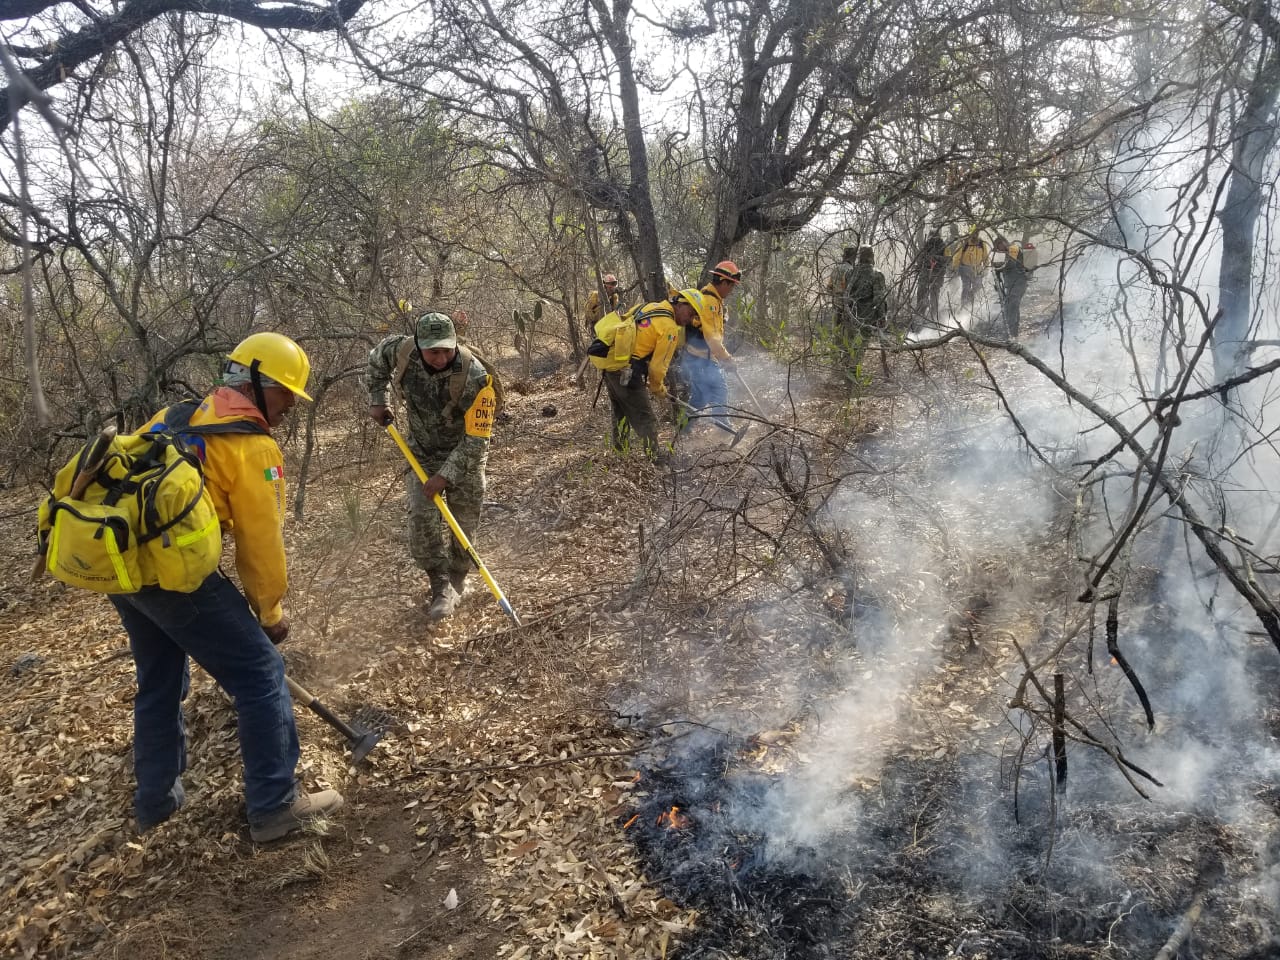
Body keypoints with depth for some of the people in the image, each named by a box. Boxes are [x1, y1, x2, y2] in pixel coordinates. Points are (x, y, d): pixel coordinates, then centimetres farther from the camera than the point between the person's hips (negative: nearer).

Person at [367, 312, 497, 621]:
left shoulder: (475, 377, -33)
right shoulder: (401, 351, -21)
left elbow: (476, 439, -29)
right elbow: (376, 359, 6)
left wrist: (446, 475, -29)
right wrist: (377, 400, 1)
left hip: (465, 455, -2)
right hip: (423, 453, 3)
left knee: (463, 524, 5)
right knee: (421, 518, -10)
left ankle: (456, 583, 26)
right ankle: (442, 588, 0)